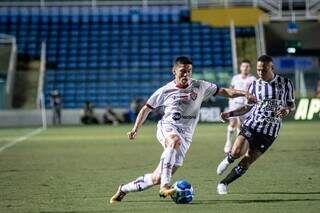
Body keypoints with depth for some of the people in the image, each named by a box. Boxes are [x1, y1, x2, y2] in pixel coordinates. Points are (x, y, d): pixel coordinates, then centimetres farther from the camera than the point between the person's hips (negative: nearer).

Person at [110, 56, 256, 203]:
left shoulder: (200, 87, 4)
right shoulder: (165, 91, 1)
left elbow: (223, 91, 8)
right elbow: (146, 108, 12)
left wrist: (243, 93, -6)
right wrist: (135, 129, 10)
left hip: (185, 136, 2)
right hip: (167, 128, -2)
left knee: (156, 178, -1)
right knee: (175, 140, -42)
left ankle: (124, 189, 21)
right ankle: (165, 186, -46)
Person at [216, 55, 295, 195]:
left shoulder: (285, 83, 1)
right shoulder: (254, 85, 4)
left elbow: (291, 104, 10)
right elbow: (248, 107, 13)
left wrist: (287, 109, -14)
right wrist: (230, 114, -1)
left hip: (269, 131, -1)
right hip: (251, 124, 1)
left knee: (247, 161, -4)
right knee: (237, 152, -21)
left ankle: (224, 183, 12)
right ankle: (228, 161, 15)